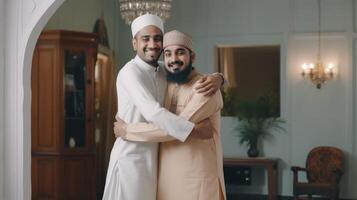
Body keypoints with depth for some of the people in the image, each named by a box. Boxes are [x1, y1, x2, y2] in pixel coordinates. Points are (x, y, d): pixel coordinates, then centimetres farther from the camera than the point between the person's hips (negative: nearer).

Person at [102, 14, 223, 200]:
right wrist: (194, 129, -25)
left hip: (155, 156, 7)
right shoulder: (130, 72, -14)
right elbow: (152, 112, -26)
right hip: (132, 155, -7)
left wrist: (216, 78, -9)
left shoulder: (165, 73, 10)